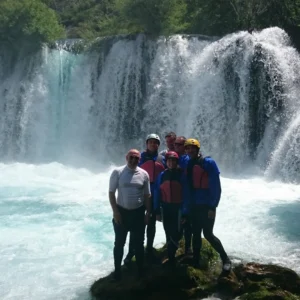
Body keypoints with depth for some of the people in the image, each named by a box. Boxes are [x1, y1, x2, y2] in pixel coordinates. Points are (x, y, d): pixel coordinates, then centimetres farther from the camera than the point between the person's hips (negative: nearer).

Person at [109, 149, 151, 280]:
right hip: (122, 211, -2)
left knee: (138, 243, 12)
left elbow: (147, 195, 6)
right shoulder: (117, 172, -7)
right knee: (119, 243, 8)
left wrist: (148, 212, 2)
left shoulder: (144, 174, -1)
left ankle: (140, 269, 27)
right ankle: (117, 270, 21)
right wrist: (115, 211, -11)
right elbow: (111, 193, -5)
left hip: (138, 212, 2)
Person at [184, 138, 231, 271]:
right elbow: (187, 186, 11)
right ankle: (195, 261, 22)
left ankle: (225, 259, 10)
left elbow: (216, 186, -13)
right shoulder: (188, 165, 6)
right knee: (196, 234, 11)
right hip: (194, 206, 6)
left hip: (207, 206, -5)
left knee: (208, 234, -5)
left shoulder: (209, 163, -11)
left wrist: (213, 207, -16)